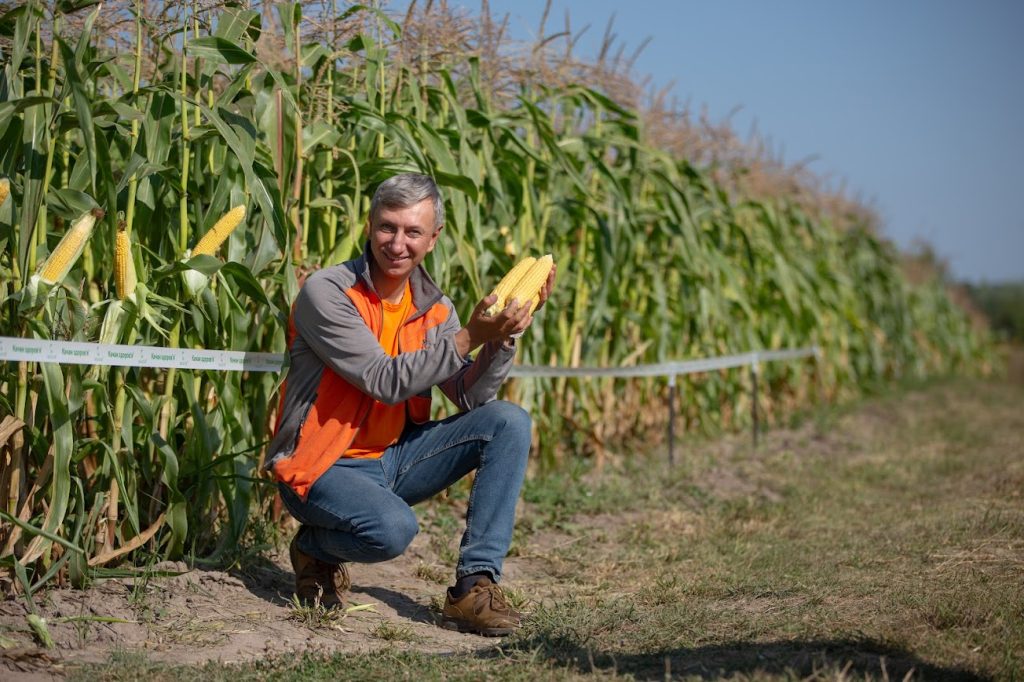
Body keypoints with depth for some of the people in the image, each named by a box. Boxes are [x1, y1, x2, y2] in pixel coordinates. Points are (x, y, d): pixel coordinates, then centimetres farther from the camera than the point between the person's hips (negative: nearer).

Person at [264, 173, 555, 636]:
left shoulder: (433, 307, 4)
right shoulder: (326, 292, -15)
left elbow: (473, 399, -6)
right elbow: (386, 381, -24)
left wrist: (503, 336, -21)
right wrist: (469, 336, -27)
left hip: (395, 458, 7)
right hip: (322, 467, -7)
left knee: (509, 421, -10)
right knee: (393, 528, -36)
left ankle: (474, 587, -15)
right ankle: (315, 549, 2)